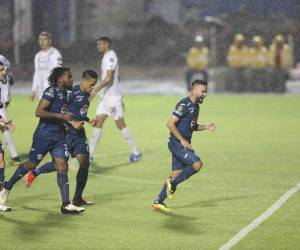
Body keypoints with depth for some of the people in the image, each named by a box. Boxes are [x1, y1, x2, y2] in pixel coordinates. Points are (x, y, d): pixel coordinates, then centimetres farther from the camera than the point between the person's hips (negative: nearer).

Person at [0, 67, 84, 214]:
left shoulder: (64, 93, 11)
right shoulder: (51, 91, -14)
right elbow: (39, 112, -23)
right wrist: (60, 116, -25)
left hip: (59, 137, 7)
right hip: (44, 135, -7)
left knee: (62, 167, -3)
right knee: (31, 164, 4)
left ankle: (66, 205, -6)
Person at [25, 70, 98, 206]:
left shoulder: (86, 95, 12)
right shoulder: (72, 92, -16)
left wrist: (88, 120, 10)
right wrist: (72, 123, -23)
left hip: (79, 133, 8)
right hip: (67, 132, -8)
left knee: (84, 162, -3)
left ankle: (78, 198, 5)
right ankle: (35, 173, 21)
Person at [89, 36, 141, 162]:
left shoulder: (110, 57, -14)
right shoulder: (107, 57, 16)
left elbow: (108, 78, -22)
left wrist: (95, 90, -23)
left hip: (113, 96, -10)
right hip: (106, 96, 10)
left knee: (120, 124, -3)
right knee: (98, 122, 4)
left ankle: (135, 152, 6)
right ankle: (90, 154, 2)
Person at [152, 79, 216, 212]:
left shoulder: (196, 106, 14)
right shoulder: (184, 105, -15)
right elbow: (170, 123, -20)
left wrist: (205, 127, 8)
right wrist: (182, 140, -20)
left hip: (184, 144, 9)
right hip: (177, 143, -9)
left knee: (176, 174, 8)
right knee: (197, 164, -21)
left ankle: (158, 201, 14)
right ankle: (172, 183, -5)